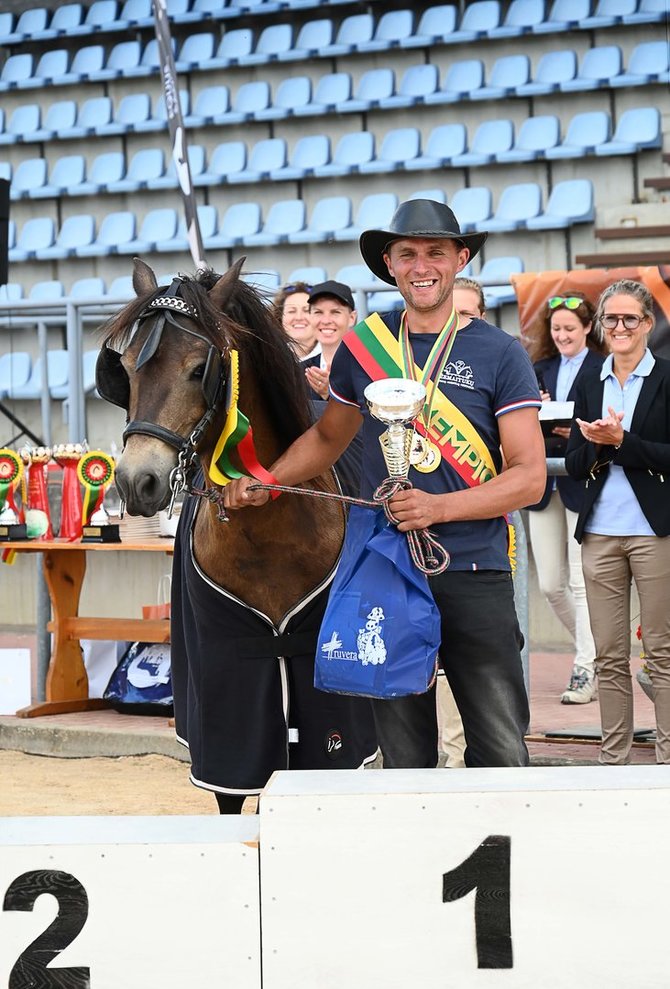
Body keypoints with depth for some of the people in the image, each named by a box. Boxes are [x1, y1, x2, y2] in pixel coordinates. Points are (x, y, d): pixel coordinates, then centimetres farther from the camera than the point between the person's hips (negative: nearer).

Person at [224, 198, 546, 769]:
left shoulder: (500, 355, -1)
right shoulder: (362, 347, 8)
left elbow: (530, 477, -6)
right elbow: (328, 437, 24)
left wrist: (438, 507, -19)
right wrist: (263, 483, 9)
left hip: (474, 577, -2)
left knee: (503, 756, -3)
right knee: (404, 757, 9)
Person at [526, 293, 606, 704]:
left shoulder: (603, 371, -4)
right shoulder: (541, 370, 13)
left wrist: (576, 432, -22)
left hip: (583, 483, -6)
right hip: (543, 482, 6)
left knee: (581, 581, -6)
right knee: (550, 585, 7)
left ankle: (585, 670, 1)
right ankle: (593, 650, 27)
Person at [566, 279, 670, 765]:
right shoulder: (589, 382, 12)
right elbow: (575, 463, 9)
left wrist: (621, 441, -16)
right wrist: (598, 446, -11)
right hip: (600, 533, 4)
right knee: (609, 656, 6)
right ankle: (613, 757, 11)